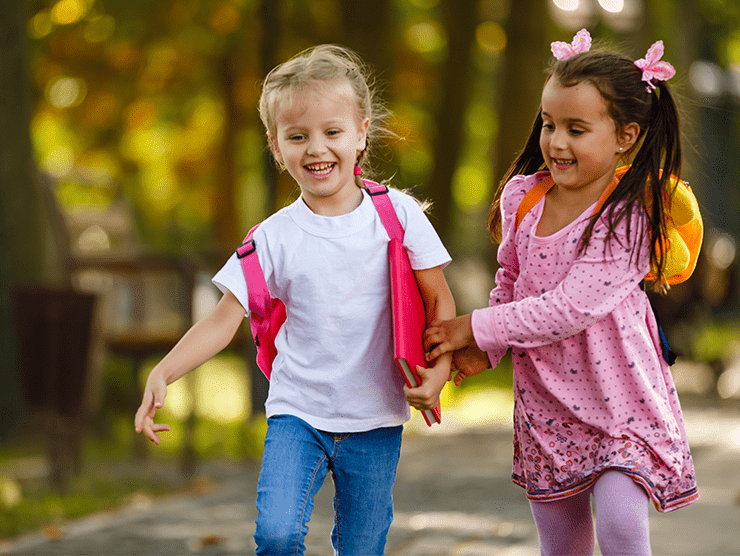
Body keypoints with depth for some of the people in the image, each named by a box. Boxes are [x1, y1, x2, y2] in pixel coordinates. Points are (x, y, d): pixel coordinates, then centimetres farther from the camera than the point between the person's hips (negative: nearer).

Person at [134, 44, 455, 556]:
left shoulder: (398, 215, -4)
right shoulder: (274, 237, -4)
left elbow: (440, 302, 2)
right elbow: (223, 320, -4)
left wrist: (439, 371, -13)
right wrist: (163, 373, -18)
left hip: (374, 421, 0)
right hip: (298, 413, 0)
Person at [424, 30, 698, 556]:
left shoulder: (629, 215, -19)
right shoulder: (522, 196, 0)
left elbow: (570, 308, -23)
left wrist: (476, 329, -18)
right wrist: (483, 350, 0)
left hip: (619, 399, -5)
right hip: (545, 400, 5)